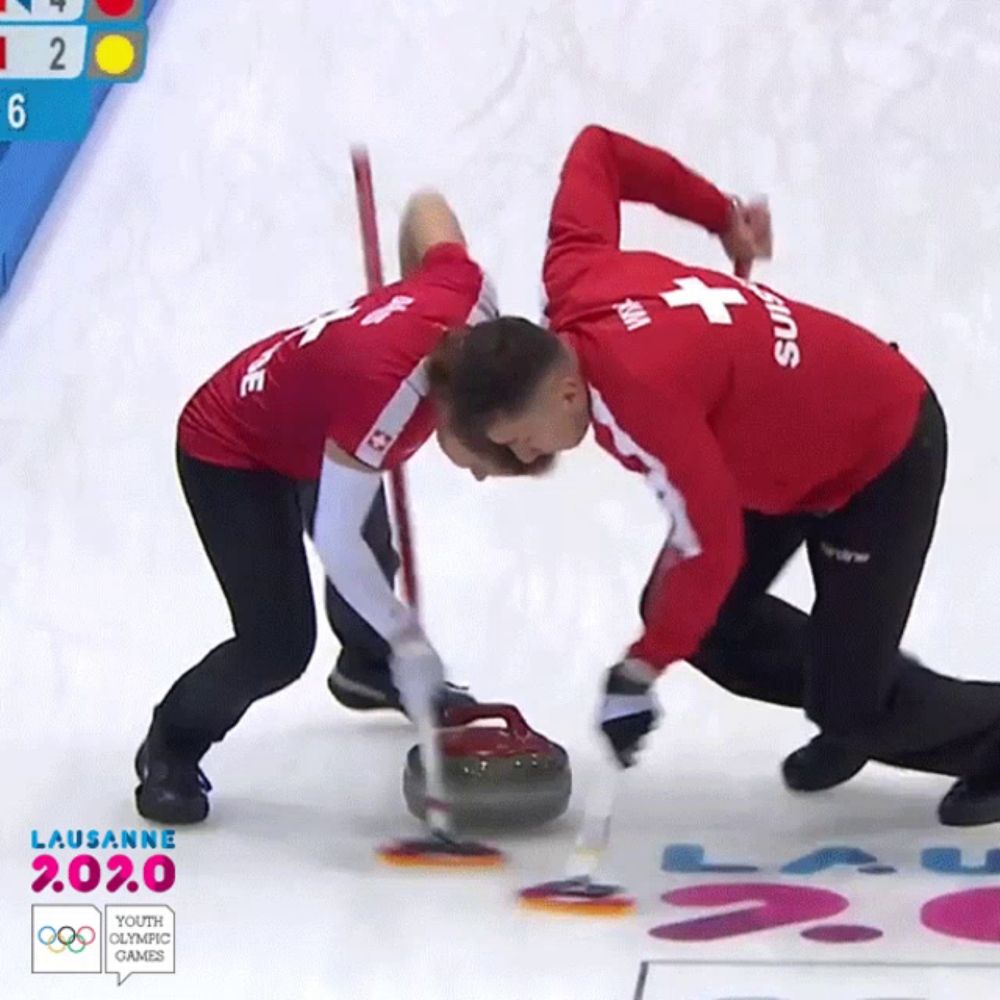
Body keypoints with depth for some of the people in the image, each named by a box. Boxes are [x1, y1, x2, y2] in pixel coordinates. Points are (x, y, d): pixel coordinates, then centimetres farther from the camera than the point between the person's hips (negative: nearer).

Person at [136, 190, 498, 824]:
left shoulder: (468, 291, -24)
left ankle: (367, 668, 62)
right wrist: (406, 640, -32)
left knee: (373, 566, 29)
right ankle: (170, 750, 10)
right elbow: (335, 537, -38)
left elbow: (428, 208, -1)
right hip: (230, 455, -8)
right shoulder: (390, 388, -43)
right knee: (278, 642, -16)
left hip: (313, 430, 8)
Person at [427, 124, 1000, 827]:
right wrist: (721, 216, 9)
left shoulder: (636, 389, -39)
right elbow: (596, 148, 2)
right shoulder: (575, 278, -15)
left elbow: (711, 546, -32)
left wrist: (640, 672, -22)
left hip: (885, 453, -9)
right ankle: (850, 706, 25)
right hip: (793, 438, 9)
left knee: (852, 707, -6)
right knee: (691, 615, 6)